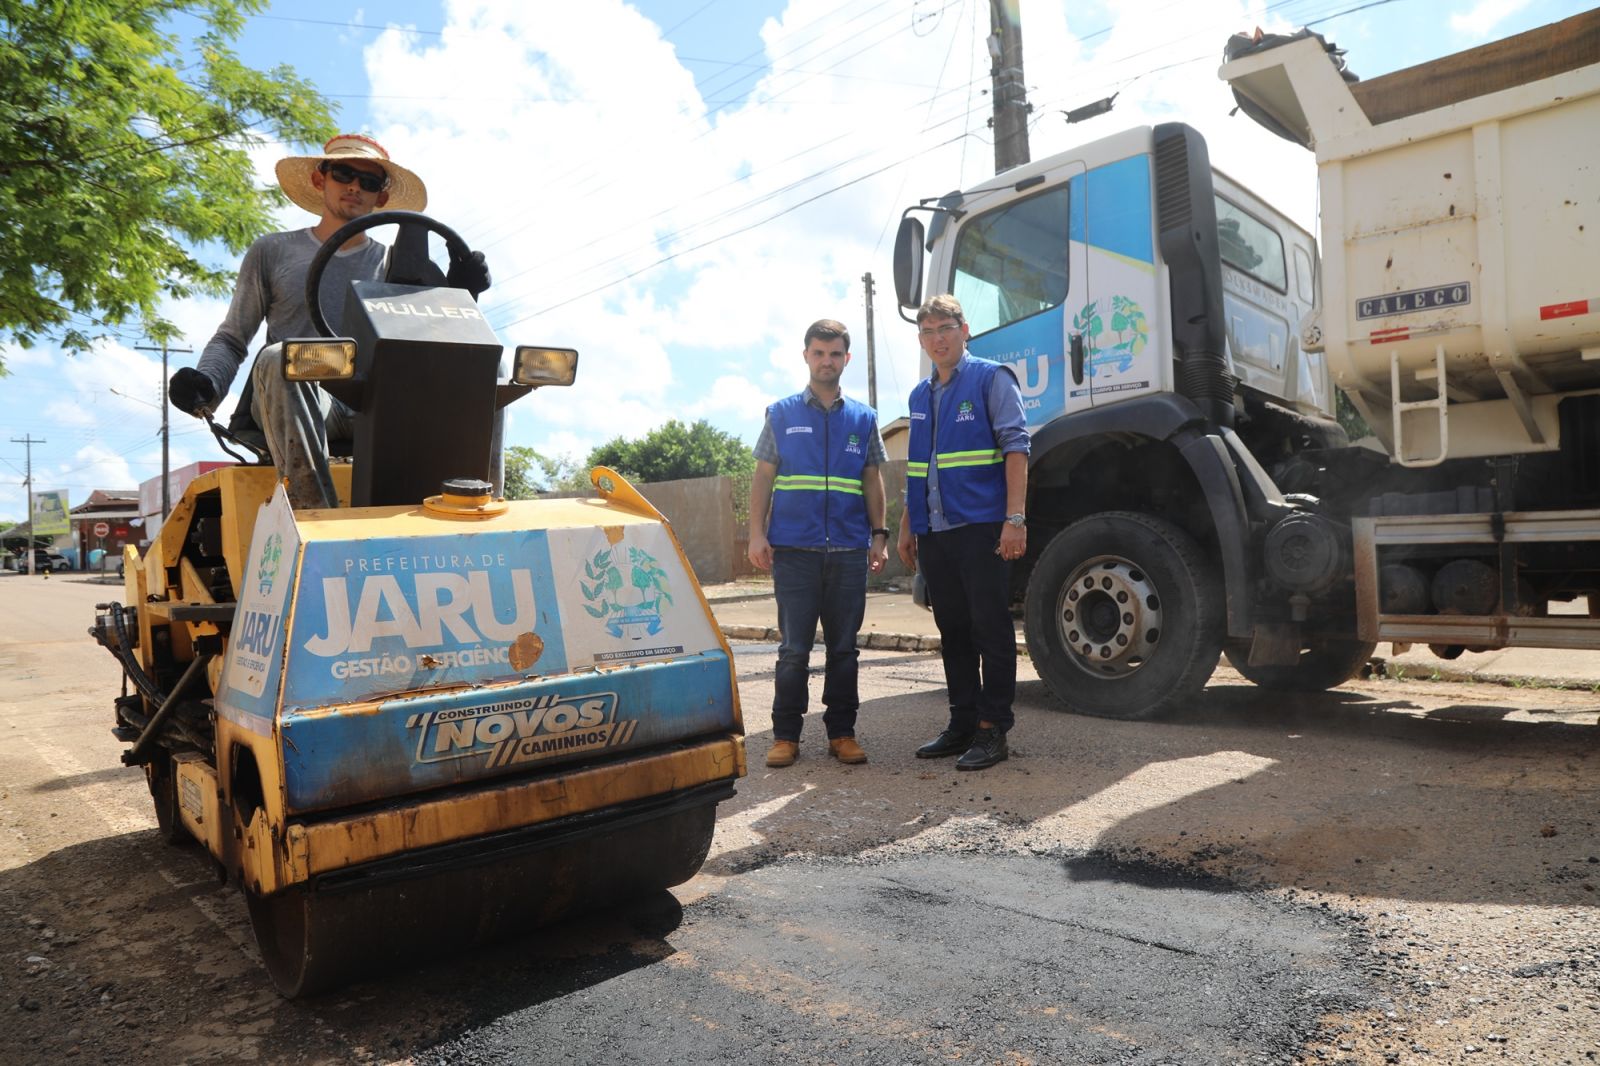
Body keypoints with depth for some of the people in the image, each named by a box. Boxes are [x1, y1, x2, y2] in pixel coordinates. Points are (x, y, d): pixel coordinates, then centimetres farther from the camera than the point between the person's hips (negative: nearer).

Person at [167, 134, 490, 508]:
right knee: (278, 357, -37)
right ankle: (314, 511, -44)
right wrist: (206, 383, -5)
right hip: (290, 403, 0)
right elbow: (231, 339, 16)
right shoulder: (272, 252, 18)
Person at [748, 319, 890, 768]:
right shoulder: (782, 414, 8)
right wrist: (757, 534, -4)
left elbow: (873, 480, 13)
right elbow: (763, 477, 6)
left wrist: (879, 536, 4)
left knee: (844, 646, 7)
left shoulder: (863, 418, 12)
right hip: (794, 549, -2)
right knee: (794, 648, 1)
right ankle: (785, 734, 11)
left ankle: (842, 732, 17)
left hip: (849, 550, 2)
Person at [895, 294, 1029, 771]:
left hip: (981, 527, -7)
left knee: (991, 628, -2)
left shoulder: (991, 378, -1)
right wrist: (907, 526, 19)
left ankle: (992, 728, 6)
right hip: (934, 532, 7)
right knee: (953, 631, 11)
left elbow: (1015, 447, -9)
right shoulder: (920, 396, 18)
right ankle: (962, 723, 20)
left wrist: (1014, 518, -18)